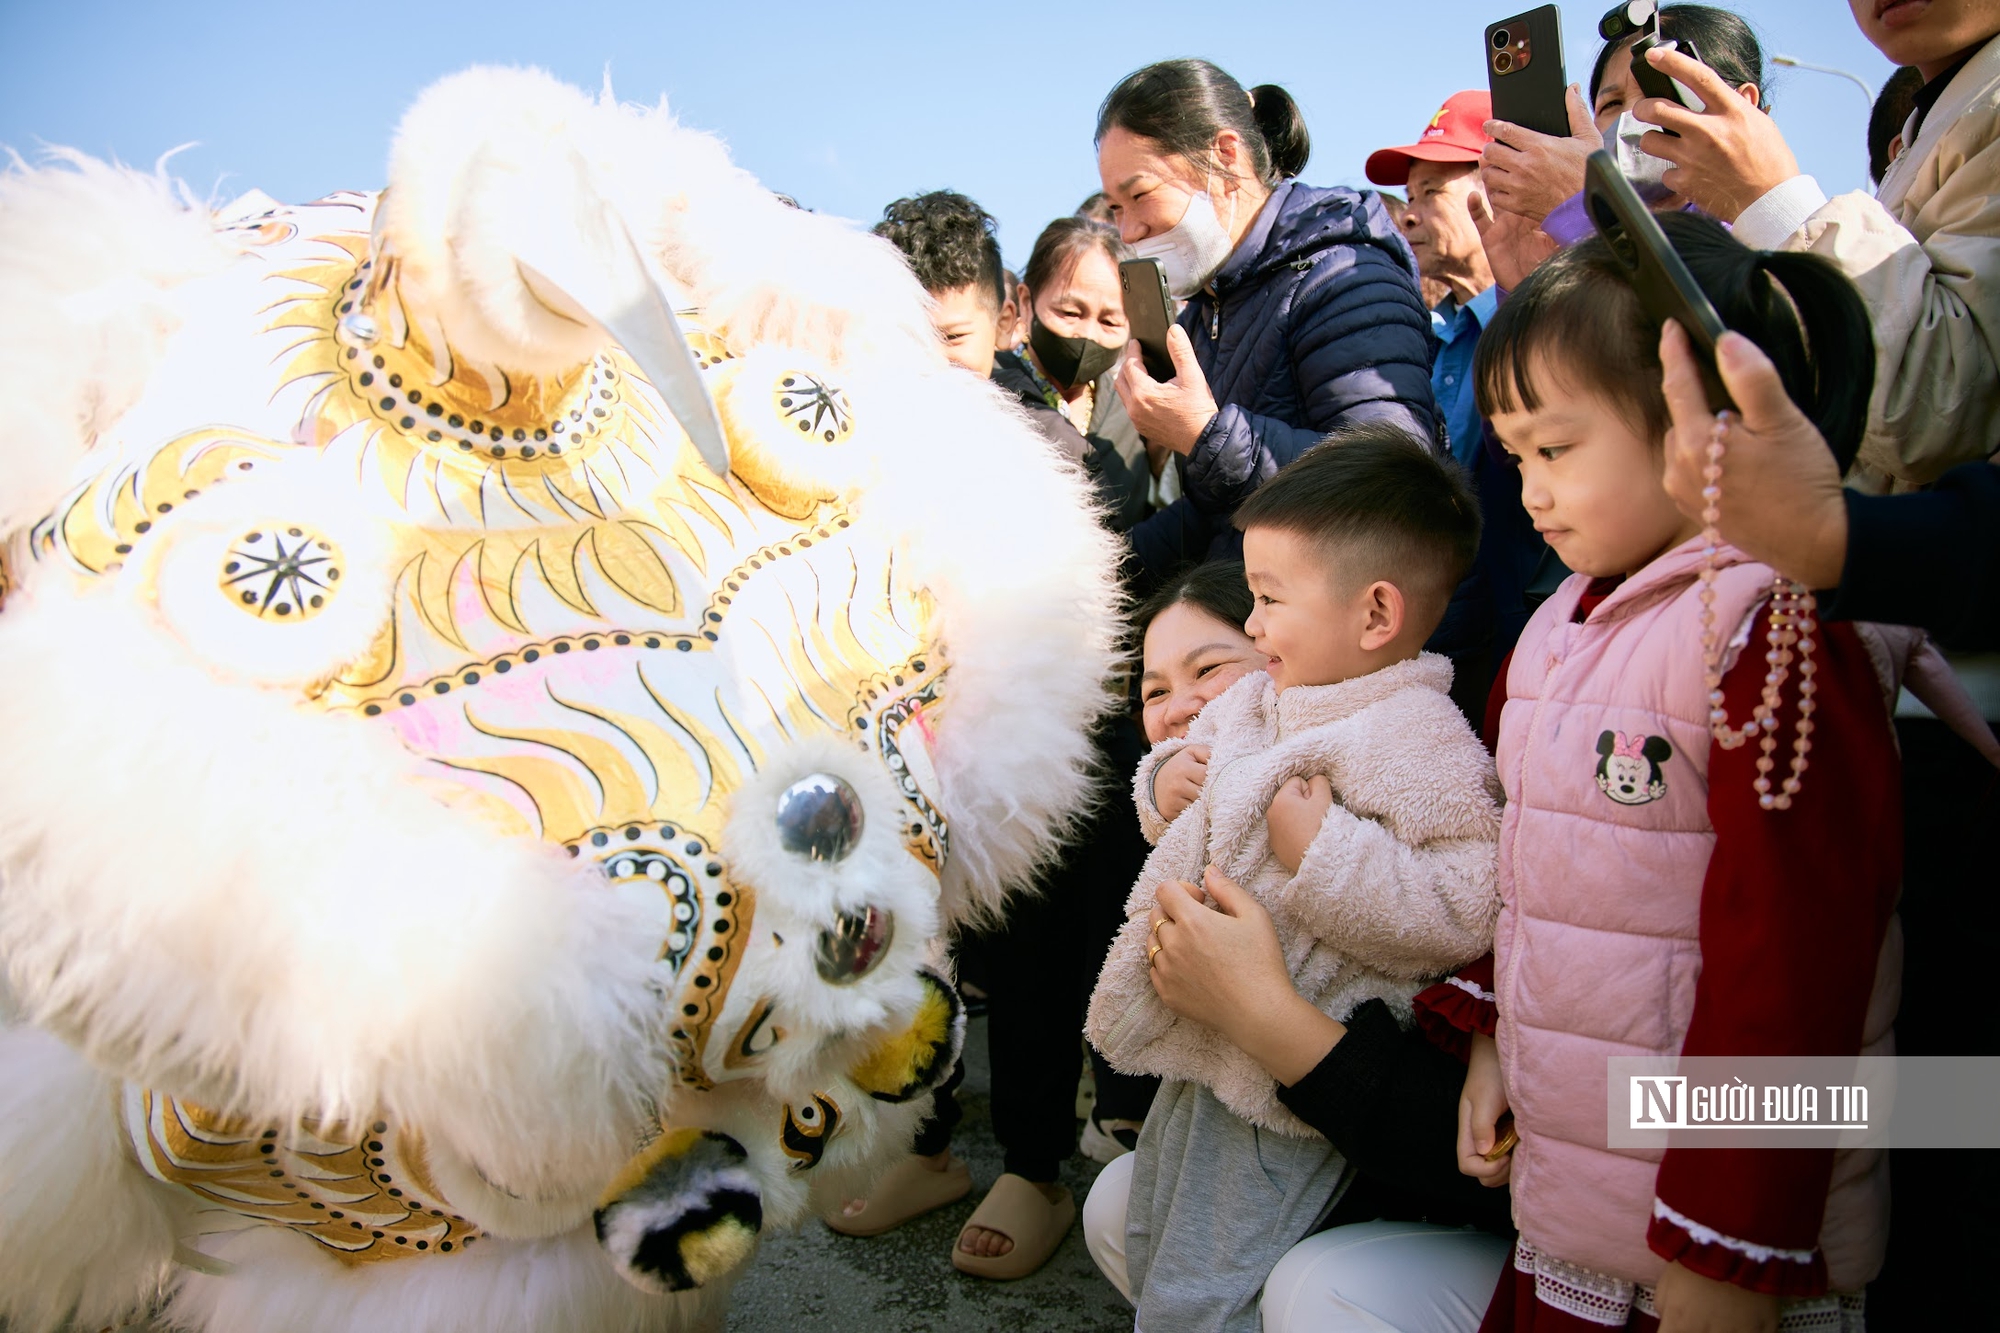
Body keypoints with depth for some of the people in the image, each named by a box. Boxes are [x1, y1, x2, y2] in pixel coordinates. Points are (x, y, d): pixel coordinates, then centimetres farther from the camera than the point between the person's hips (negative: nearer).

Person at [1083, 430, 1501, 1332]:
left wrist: (1322, 853, -33)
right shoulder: (1255, 701, 5)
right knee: (1146, 1253, 26)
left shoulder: (1416, 741, -22)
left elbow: (1467, 910, -30)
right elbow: (1197, 752, 23)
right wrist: (1165, 779, 1)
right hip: (1203, 1049, 9)